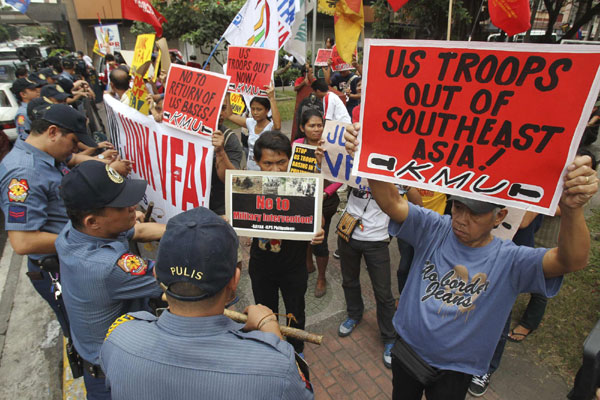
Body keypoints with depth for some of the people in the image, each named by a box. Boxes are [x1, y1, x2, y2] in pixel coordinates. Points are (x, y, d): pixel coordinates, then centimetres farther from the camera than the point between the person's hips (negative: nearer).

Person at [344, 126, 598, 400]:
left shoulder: (509, 260, -16)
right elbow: (391, 202, -28)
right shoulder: (434, 229, -15)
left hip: (454, 371, -1)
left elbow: (572, 260, -31)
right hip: (407, 349, 2)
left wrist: (572, 210, -51)